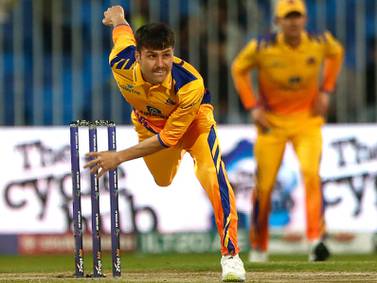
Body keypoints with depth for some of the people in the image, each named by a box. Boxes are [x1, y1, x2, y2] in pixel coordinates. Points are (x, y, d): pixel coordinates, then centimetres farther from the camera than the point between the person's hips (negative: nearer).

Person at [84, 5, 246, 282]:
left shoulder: (190, 84, -43)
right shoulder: (122, 64, -35)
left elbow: (168, 138, -34)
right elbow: (122, 29, -10)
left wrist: (119, 157, -34)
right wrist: (116, 15, 16)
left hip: (193, 120, -4)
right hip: (148, 122, 4)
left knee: (213, 177, -26)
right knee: (162, 181, 21)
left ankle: (230, 254, -21)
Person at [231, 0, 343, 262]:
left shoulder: (320, 43, -12)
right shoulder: (262, 47, -17)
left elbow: (336, 53, 12)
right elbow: (239, 69, 1)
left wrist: (326, 91, 3)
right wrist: (252, 107, -6)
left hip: (307, 119, 0)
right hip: (272, 120, 0)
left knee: (311, 173, -22)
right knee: (264, 185, 3)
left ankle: (316, 239, -25)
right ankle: (259, 246, 24)